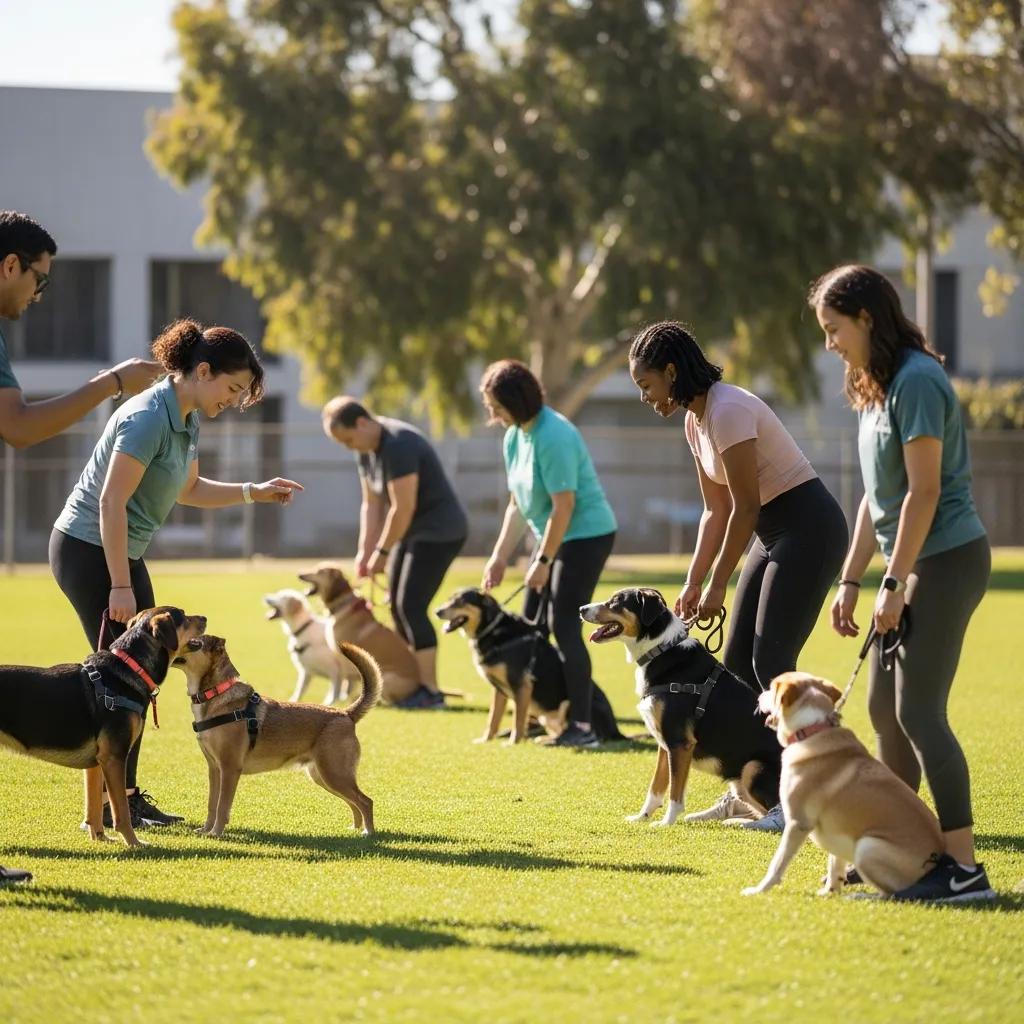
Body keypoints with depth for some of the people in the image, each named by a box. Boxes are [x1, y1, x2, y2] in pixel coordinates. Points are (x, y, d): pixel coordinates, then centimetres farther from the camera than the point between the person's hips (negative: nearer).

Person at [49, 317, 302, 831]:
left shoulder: (187, 421, 7)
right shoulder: (148, 417, -22)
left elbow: (188, 489, 23)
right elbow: (111, 502, -24)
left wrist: (255, 492, 11)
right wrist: (120, 586, -23)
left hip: (123, 553, 10)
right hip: (87, 551, -10)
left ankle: (127, 794, 16)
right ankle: (106, 806, -3)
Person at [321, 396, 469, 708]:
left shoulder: (398, 445, -25)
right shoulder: (365, 449, 4)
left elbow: (403, 509, -24)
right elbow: (372, 504, 7)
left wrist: (382, 552, -15)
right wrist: (365, 552, 0)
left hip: (440, 531, -10)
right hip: (412, 531, 10)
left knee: (412, 606, -13)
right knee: (399, 605, 8)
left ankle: (430, 691, -9)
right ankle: (412, 684, 15)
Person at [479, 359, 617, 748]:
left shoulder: (553, 436, -23)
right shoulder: (515, 436, 5)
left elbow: (563, 505, -24)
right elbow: (517, 503, 12)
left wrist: (543, 561, -19)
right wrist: (500, 556, 8)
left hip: (587, 535, -9)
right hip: (553, 537, 9)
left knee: (564, 626, -12)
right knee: (531, 626, 8)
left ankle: (581, 726, -8)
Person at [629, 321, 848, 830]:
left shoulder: (728, 412, -20)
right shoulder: (695, 421, 9)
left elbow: (745, 508, -19)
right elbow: (716, 510, 13)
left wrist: (717, 586, -13)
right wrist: (693, 583, 7)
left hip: (809, 529, -10)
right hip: (774, 534, 10)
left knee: (771, 661, -14)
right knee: (736, 661, 8)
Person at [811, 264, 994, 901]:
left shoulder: (916, 381, -16)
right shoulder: (877, 388, 14)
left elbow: (924, 490, -20)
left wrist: (895, 584, -19)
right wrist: (851, 580, 17)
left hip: (946, 558, -10)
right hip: (915, 561, 10)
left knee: (919, 711, -12)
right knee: (885, 707, 12)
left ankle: (965, 868, -12)